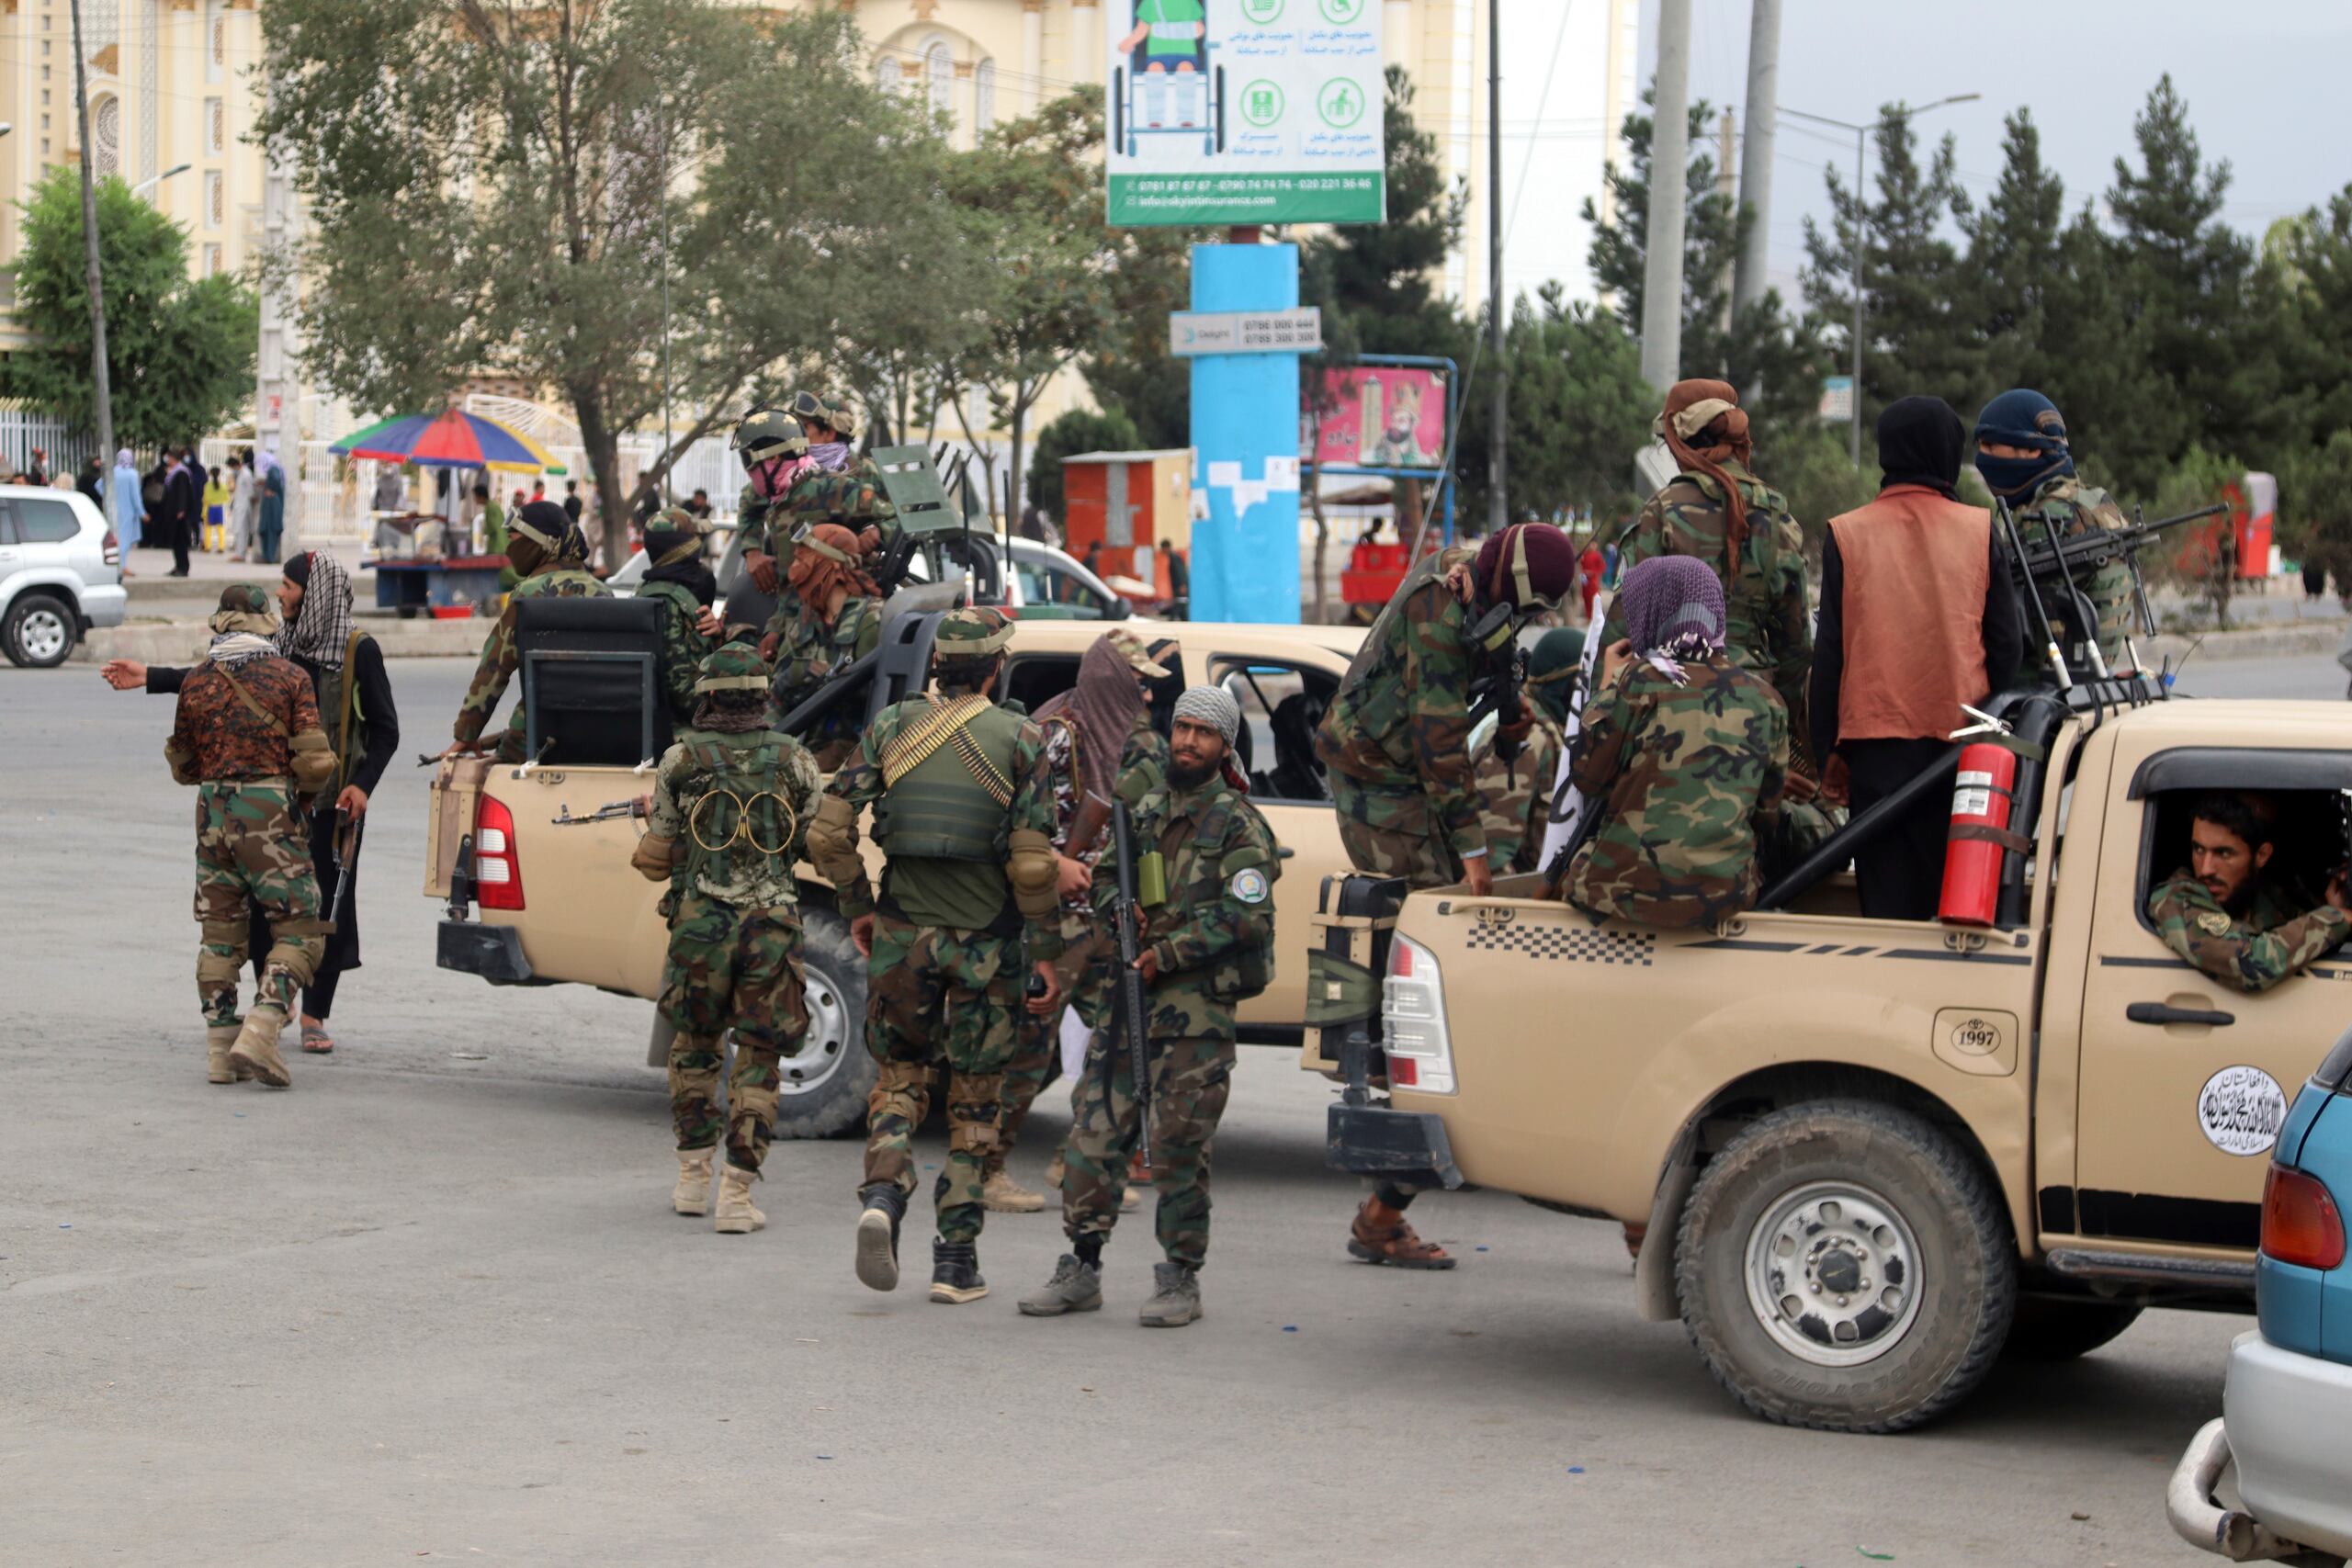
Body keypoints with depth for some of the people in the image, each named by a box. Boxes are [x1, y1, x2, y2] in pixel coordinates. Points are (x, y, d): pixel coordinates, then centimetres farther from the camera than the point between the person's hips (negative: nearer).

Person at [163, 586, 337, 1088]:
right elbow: (314, 760, -8)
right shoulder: (289, 677, -3)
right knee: (299, 930, 2)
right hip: (270, 814, -4)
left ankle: (220, 1050, 11)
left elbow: (183, 766, 15)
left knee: (220, 933, 13)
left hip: (213, 814, 4)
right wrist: (305, 788, 13)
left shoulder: (195, 682, 7)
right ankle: (261, 1029, -15)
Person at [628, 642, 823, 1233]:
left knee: (693, 1046, 21)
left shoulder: (680, 759, -1)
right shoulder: (795, 761, 1)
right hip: (772, 927, 0)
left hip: (699, 925, 0)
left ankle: (694, 1177, 25)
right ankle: (736, 1196, 0)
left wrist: (653, 818, 25)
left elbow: (657, 861, 4)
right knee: (757, 1062, 6)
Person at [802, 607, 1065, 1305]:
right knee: (973, 1099, 11)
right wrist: (1046, 953, -4)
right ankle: (956, 1258, 10)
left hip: (901, 933, 1)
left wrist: (857, 909, 10)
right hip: (984, 942, -1)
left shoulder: (891, 727, 0)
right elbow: (1033, 864, -11)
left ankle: (882, 1196, -11)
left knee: (899, 1076, 16)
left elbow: (828, 834, -3)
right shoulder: (1019, 739, -6)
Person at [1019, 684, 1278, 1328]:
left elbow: (1247, 917, -11)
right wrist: (1118, 906, -2)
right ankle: (1081, 1269, 12)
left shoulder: (1237, 823, -2)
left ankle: (1180, 1280, 6)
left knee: (1178, 1148, -3)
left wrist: (1169, 953, -15)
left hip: (1195, 1009, -5)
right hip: (1122, 992, 5)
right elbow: (1101, 871, 20)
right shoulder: (1142, 802, 15)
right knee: (1095, 1133, 4)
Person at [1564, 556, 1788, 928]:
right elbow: (1766, 813, 11)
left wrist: (1606, 685, 8)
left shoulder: (1638, 681, -10)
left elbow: (1587, 777, -2)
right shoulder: (1764, 699, 4)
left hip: (1629, 888, -4)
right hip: (1725, 895, 4)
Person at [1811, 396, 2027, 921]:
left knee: (1887, 901, 1)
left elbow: (1828, 655, 2)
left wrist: (1827, 752, 7)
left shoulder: (1846, 535, 0)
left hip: (1876, 743, -1)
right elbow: (2008, 646, 3)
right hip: (1963, 744, 1)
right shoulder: (1980, 531, 2)